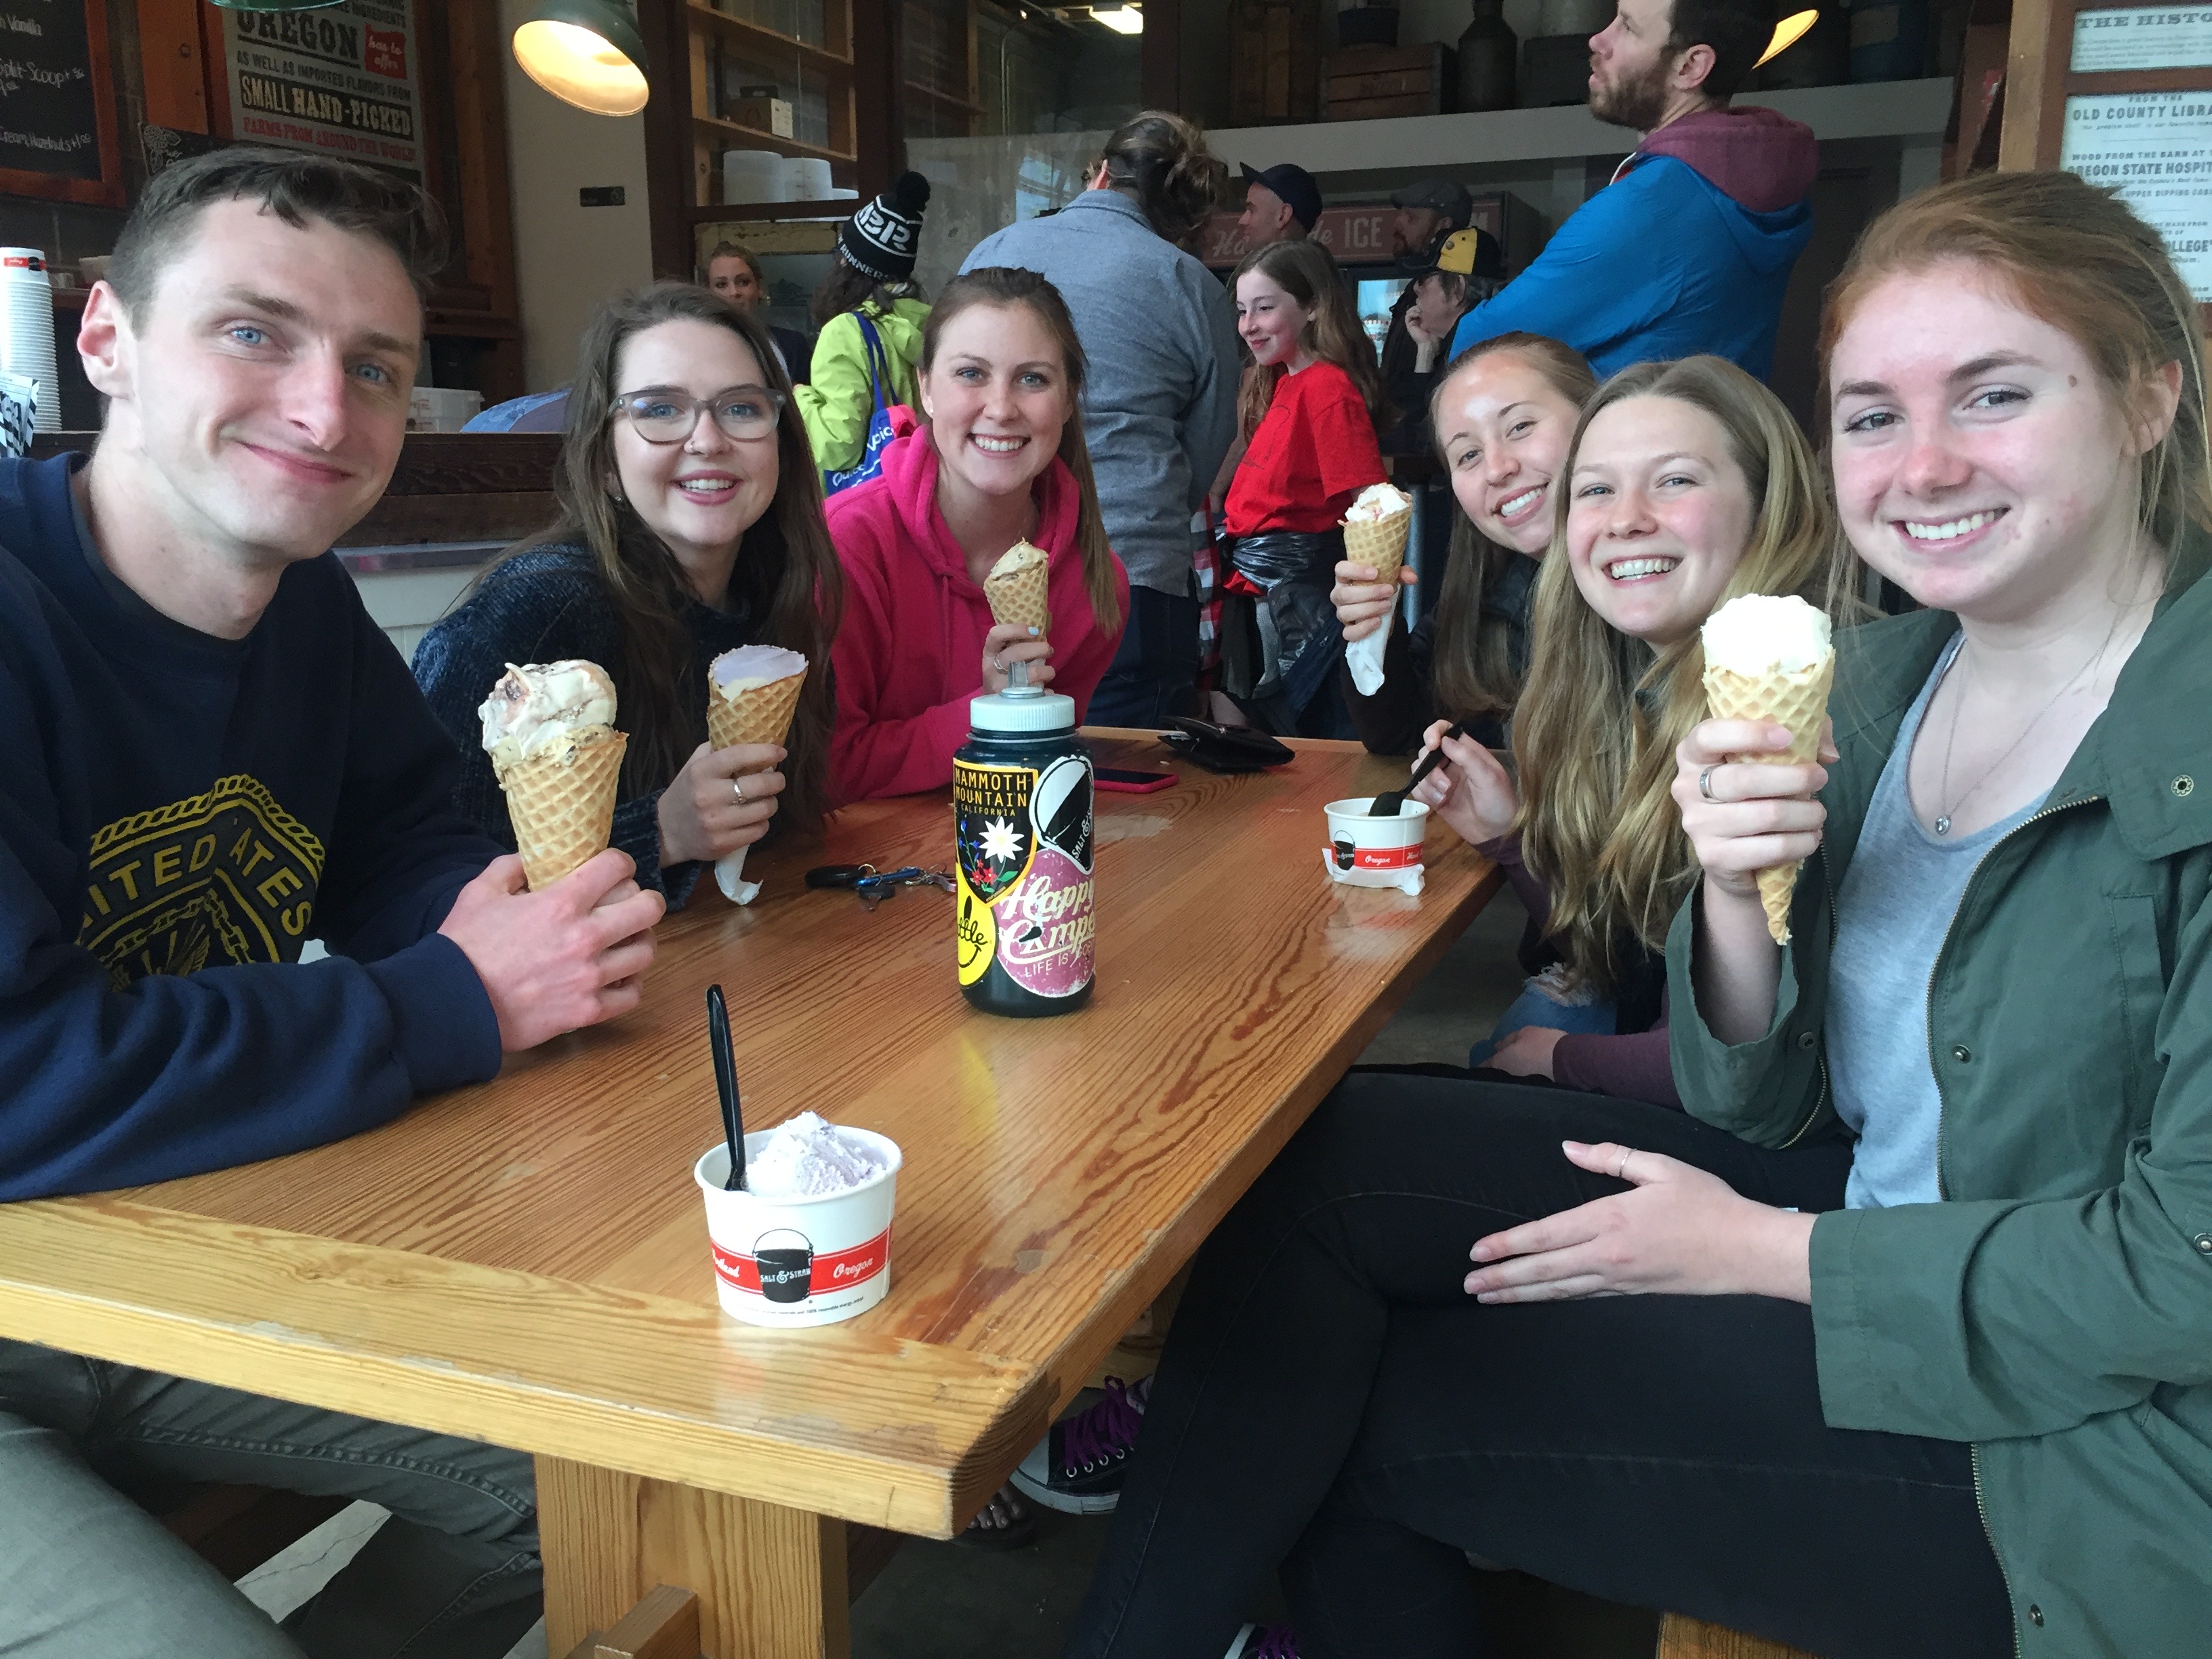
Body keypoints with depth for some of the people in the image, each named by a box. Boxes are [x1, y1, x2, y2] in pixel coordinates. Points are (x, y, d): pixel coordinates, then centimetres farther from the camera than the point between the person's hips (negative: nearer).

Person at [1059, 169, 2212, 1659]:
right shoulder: (1885, 674, 2)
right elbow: (1764, 1106, 2)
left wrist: (1764, 1250, -16)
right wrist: (1734, 895, -19)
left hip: (2076, 1423, -6)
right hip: (1867, 1213, 7)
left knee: (1378, 1405, -10)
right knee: (1330, 1162, -3)